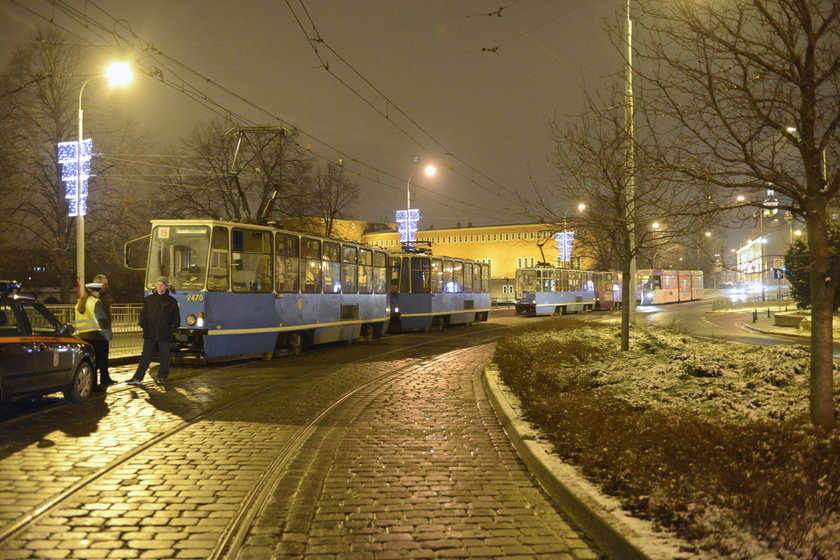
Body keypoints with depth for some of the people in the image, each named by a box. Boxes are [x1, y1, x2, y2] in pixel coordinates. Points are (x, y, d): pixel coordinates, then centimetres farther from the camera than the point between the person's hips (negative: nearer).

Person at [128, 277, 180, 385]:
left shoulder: (172, 301, 4)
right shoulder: (149, 299, 7)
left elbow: (176, 318, 8)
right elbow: (143, 313, 10)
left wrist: (172, 329, -2)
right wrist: (144, 326, -3)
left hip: (164, 335, -1)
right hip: (150, 334, 1)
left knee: (164, 357, 5)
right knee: (145, 356, 1)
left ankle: (162, 377, 17)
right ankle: (138, 377, 4)